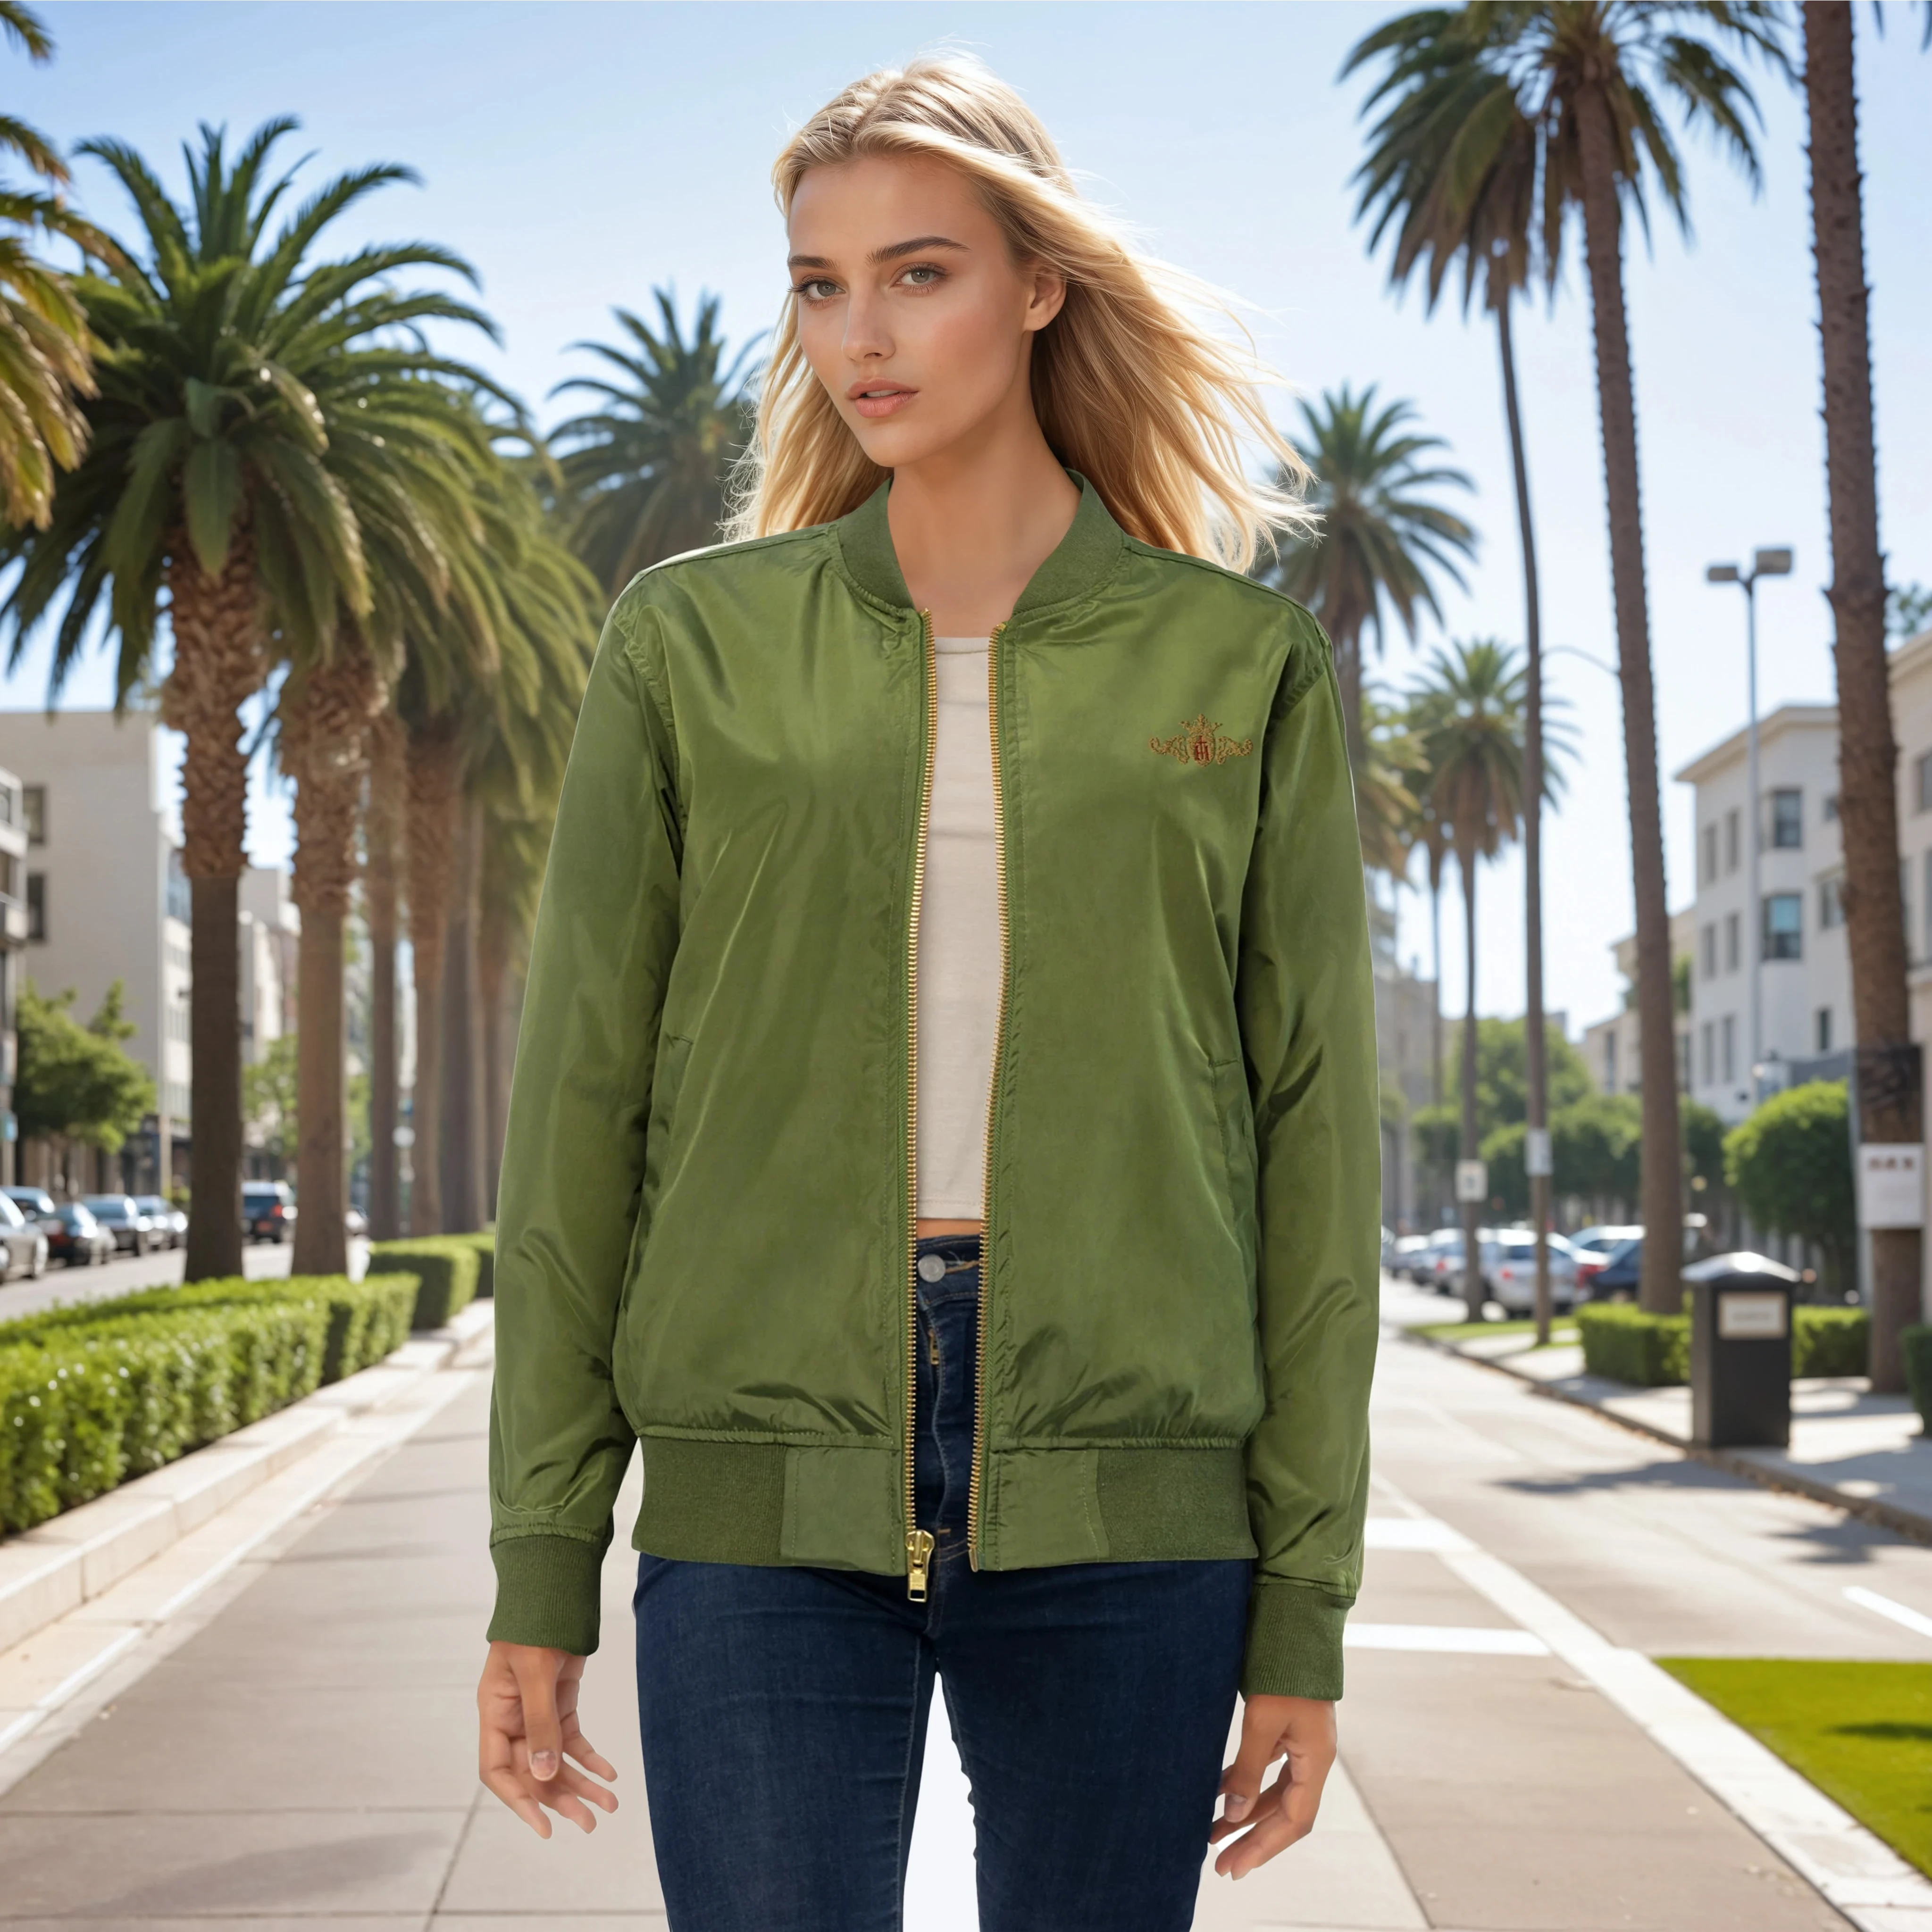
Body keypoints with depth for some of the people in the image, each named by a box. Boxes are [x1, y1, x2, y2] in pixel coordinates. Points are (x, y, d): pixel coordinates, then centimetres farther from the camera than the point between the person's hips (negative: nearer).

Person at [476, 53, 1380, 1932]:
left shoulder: (1242, 665, 5)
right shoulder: (693, 645, 6)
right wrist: (541, 1571, 2)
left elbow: (1311, 1134, 5)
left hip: (1125, 1510, 0)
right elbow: (578, 1099, 5)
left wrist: (1303, 1604, 2)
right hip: (766, 1496, 0)